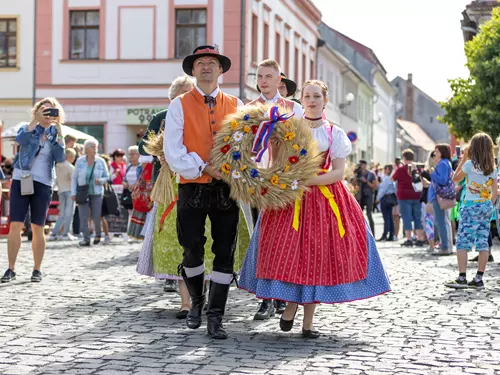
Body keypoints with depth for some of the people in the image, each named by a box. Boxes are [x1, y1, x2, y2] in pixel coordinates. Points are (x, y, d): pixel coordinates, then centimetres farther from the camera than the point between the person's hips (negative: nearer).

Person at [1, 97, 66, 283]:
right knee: (15, 225, -6)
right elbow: (20, 139, -18)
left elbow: (60, 158, -8)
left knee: (38, 228, 3)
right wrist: (36, 120, -22)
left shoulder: (55, 134, 8)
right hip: (21, 180, 0)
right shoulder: (28, 128, 6)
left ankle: (37, 270, 12)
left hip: (43, 184, 0)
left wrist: (59, 132, -13)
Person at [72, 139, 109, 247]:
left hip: (96, 193, 0)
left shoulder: (101, 161, 0)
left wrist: (101, 180, -16)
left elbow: (106, 177, 7)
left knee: (96, 217, -2)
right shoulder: (80, 161, 0)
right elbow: (74, 177, 3)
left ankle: (98, 234, 26)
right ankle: (86, 239, 1)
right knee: (83, 217, -6)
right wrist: (73, 193, -2)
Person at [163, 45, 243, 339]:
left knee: (225, 254, 1)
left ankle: (216, 317, 8)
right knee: (192, 250, 2)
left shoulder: (236, 105, 10)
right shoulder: (180, 105, 2)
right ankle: (197, 302, 28)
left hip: (227, 189, 2)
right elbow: (173, 152, -5)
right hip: (192, 189, -2)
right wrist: (204, 167, -14)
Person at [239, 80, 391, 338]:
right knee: (289, 253, -7)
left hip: (324, 198, -1)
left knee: (318, 256, -2)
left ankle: (308, 321, 5)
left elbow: (338, 173, -4)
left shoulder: (334, 134, 5)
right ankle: (290, 304, 16)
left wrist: (307, 180, -16)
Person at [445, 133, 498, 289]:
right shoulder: (493, 168, 5)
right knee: (483, 243, 6)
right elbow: (495, 192, 5)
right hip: (487, 206, 6)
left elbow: (455, 178, 4)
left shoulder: (470, 164, -10)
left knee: (462, 243, -3)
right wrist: (489, 206, 17)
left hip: (471, 206, -6)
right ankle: (479, 279, 7)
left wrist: (463, 159, 5)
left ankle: (462, 278, -9)